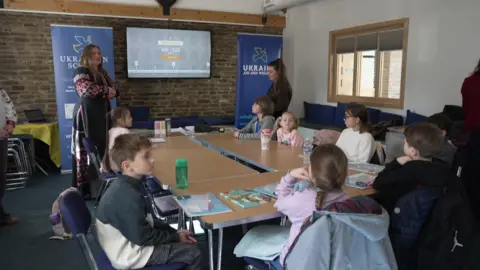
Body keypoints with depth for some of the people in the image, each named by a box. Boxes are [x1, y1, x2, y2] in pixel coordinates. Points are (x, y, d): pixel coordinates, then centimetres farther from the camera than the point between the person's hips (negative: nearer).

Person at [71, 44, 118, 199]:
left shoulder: (103, 73, 19)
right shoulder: (81, 71, -6)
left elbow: (113, 89, 21)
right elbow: (86, 90, -22)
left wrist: (113, 93, -4)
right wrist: (106, 90, -10)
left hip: (102, 114, 8)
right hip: (86, 115, -8)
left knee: (101, 149, 9)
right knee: (86, 151, -8)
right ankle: (83, 189, -3)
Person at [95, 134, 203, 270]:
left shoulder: (124, 185, -1)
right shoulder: (127, 197, -31)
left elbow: (145, 220, 8)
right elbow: (143, 238, -23)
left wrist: (174, 232, 3)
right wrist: (175, 237, -10)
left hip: (127, 242, 9)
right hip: (129, 255, -9)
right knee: (192, 253, -8)